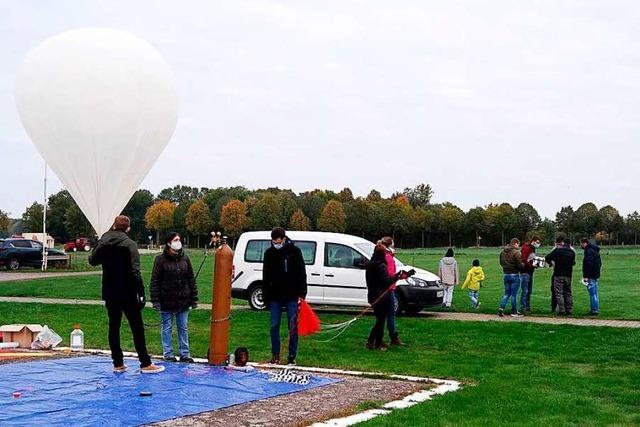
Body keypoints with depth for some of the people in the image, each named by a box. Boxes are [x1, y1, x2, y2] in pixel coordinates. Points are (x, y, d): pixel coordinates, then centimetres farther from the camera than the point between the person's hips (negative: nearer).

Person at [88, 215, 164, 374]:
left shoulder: (103, 242, 3)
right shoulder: (129, 244, -12)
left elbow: (92, 260, 19)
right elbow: (134, 271, -19)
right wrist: (141, 292, -17)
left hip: (110, 293, 5)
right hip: (127, 293, -5)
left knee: (114, 327, 11)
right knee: (137, 328, 0)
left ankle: (118, 363, 12)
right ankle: (145, 364, 1)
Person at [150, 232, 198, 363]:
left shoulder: (185, 259, 7)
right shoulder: (161, 259, -6)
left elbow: (191, 279, 10)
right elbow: (154, 282, -7)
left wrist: (194, 298, 6)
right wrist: (155, 301, -12)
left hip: (183, 302, 4)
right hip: (166, 302, -4)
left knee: (183, 328, 9)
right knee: (167, 327, 6)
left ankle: (184, 354, 16)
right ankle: (168, 353, 16)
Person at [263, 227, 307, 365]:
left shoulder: (294, 251, -3)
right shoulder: (269, 253, 4)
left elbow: (302, 273, -2)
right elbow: (266, 277, 10)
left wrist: (302, 294, -8)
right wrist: (265, 296, 6)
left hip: (292, 296, -2)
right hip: (275, 297, 2)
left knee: (293, 327, 1)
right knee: (274, 326, 2)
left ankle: (292, 356, 8)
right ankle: (275, 355, 11)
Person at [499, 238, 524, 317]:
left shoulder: (503, 252, 4)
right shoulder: (516, 252, -16)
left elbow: (501, 263, 14)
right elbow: (519, 265, -16)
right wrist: (523, 265, 4)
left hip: (505, 274, 6)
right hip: (514, 275, -6)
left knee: (507, 293, 15)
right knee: (514, 294, 4)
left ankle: (501, 308, 1)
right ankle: (514, 312, 11)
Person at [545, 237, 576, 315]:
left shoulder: (557, 250, -10)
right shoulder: (572, 252, 4)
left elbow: (547, 258, -10)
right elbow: (573, 262, 14)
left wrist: (551, 262, 8)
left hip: (559, 275, -4)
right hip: (568, 275, 4)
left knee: (559, 293, 0)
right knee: (568, 293, 13)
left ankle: (561, 310, -5)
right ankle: (569, 310, 13)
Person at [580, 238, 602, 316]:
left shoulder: (589, 251, -16)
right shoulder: (595, 250, 17)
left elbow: (588, 264, -23)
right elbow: (600, 263, 24)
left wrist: (585, 276, -21)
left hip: (591, 276, -10)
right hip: (596, 275, 10)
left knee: (592, 293, -8)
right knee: (595, 293, 14)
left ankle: (594, 310, -8)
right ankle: (596, 309, 19)